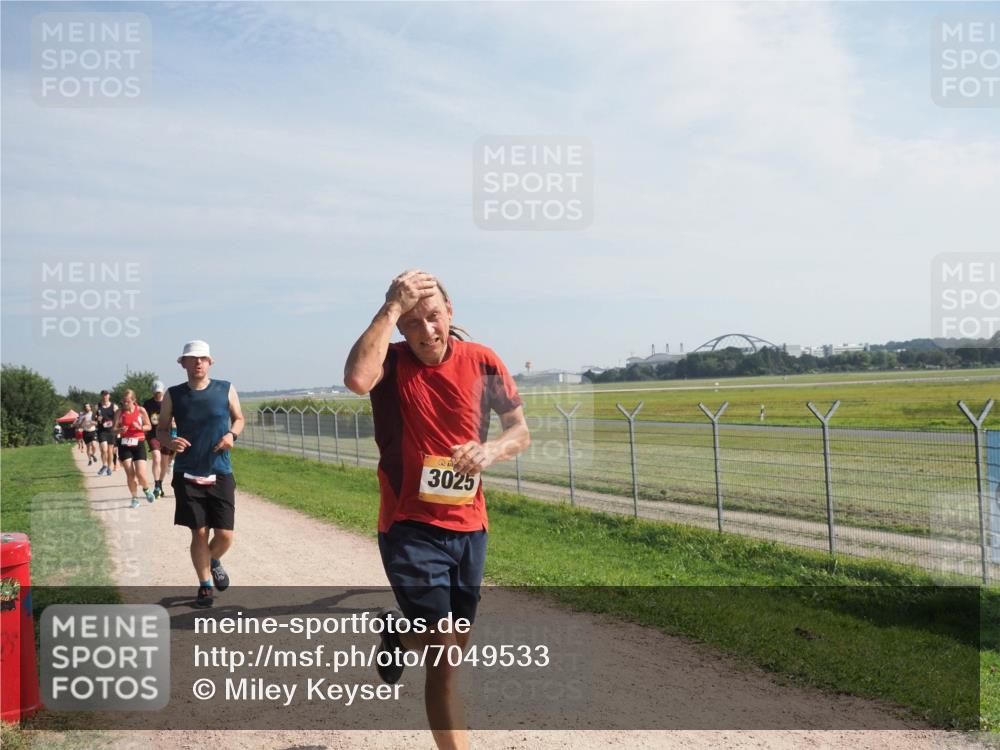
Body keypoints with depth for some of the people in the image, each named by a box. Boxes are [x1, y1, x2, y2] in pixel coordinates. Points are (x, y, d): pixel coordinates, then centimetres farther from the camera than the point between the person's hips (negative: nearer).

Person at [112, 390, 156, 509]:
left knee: (140, 474, -10)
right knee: (130, 474, 0)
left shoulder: (141, 410, -2)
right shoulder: (120, 412, 1)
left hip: (138, 444, -1)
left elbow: (149, 426, 4)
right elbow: (114, 429, 0)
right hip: (124, 445, 1)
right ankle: (135, 498, 16)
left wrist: (139, 427, -15)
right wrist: (120, 430, -22)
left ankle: (146, 490, 22)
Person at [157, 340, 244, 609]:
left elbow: (238, 419, 14)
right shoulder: (173, 395, 1)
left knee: (225, 535, -2)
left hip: (220, 474, 0)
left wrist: (232, 434, -7)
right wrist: (170, 441, -12)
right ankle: (204, 585, 20)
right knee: (199, 533, 0)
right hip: (187, 475, 0)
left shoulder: (225, 390, 1)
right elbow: (161, 428, 10)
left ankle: (214, 562, 33)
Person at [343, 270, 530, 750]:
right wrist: (391, 308, -28)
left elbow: (520, 431, 4)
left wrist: (489, 450, -17)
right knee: (445, 658, -7)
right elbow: (357, 380, -35)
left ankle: (399, 633, 53)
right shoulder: (390, 362, -11)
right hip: (411, 530, -4)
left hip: (469, 527, 4)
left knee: (456, 646, 21)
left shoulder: (482, 362, -3)